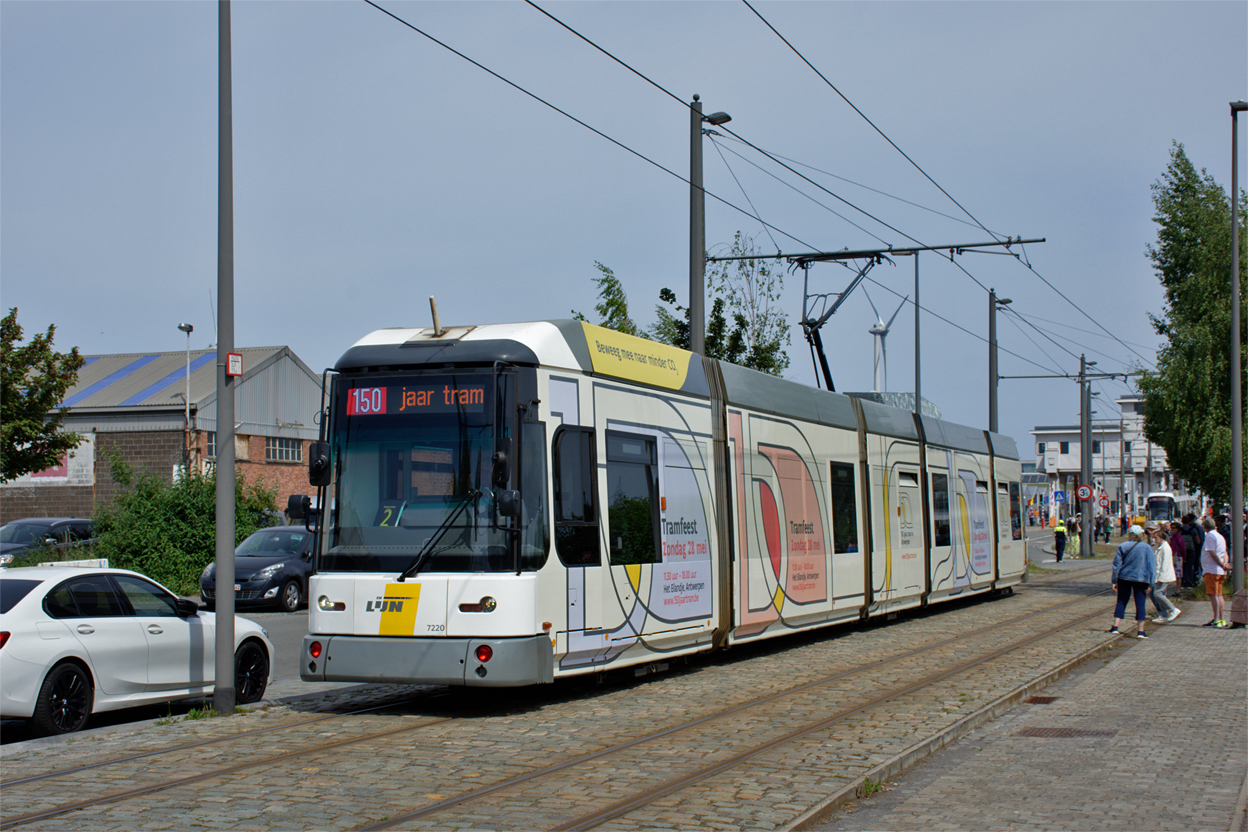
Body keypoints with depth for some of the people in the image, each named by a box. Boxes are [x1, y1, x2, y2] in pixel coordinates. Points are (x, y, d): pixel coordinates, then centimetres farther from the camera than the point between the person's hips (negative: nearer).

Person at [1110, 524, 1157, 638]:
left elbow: (1116, 564, 0)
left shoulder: (1122, 546, 1)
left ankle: (1115, 627, 6)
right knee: (1140, 604, 1)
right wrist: (1150, 583, 0)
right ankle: (1140, 631, -1)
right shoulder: (1147, 548, -1)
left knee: (1121, 602, 10)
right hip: (1141, 579, -2)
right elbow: (1152, 567, -2)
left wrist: (1114, 581, 4)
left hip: (1124, 577, 2)